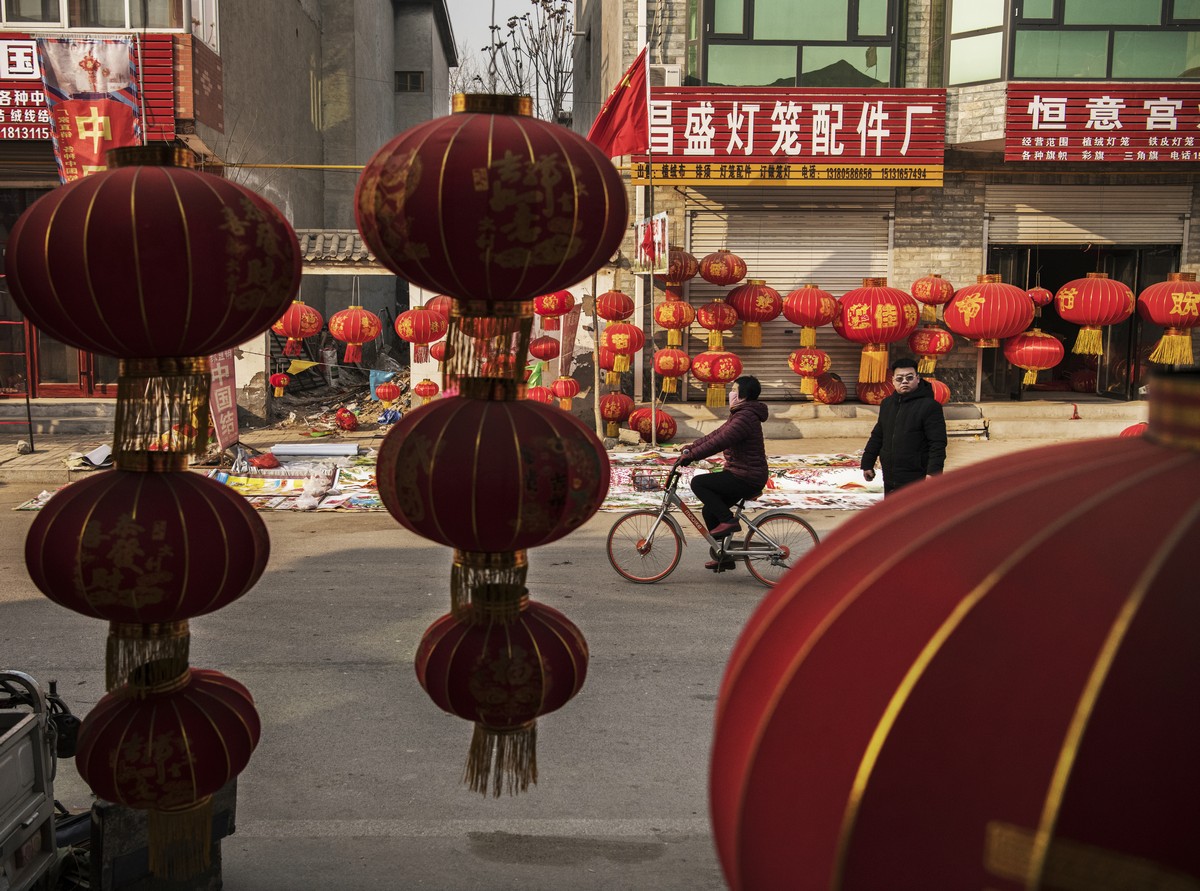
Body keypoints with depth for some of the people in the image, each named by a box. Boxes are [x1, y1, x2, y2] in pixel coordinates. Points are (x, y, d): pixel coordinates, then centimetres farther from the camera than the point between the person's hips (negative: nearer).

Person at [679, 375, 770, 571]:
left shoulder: (745, 418, -19)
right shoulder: (741, 415, 16)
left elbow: (719, 442, -27)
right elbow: (716, 434, 20)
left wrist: (691, 456, -25)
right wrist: (692, 447, 14)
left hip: (746, 479, -10)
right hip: (742, 475, 10)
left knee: (698, 482, -16)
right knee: (710, 511, 12)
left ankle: (728, 520, -11)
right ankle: (725, 557, 20)